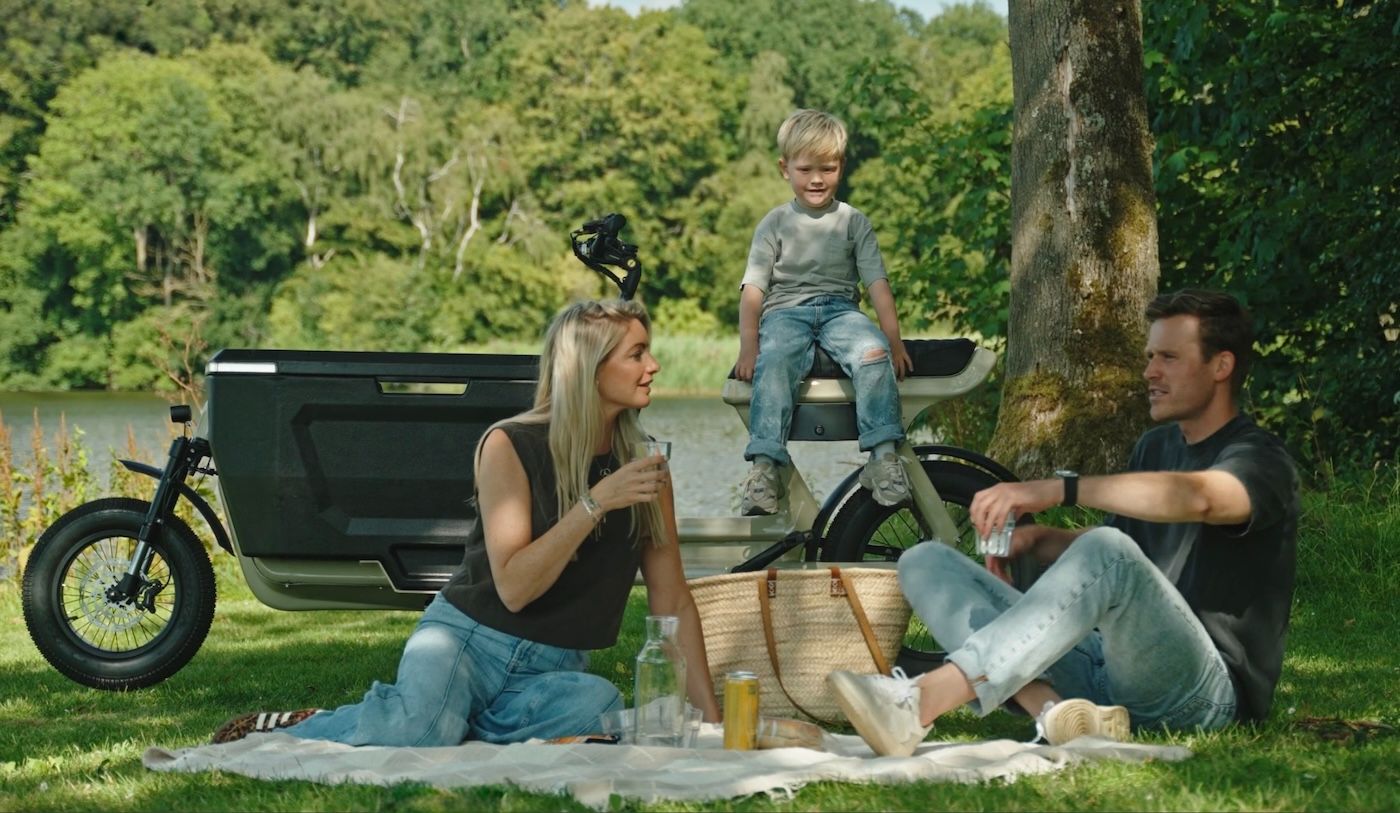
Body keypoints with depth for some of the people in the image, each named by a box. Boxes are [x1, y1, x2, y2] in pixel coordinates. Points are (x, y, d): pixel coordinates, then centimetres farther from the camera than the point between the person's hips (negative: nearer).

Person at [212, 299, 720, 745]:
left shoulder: (644, 467, 5)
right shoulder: (511, 445, -9)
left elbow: (672, 600, 8)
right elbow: (513, 588, -18)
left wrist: (708, 712, 0)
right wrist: (594, 504, -24)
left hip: (553, 667, 4)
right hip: (470, 638, -4)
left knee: (600, 705, -33)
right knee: (416, 729, -37)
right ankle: (284, 730, -8)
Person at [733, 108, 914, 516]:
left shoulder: (853, 222, 13)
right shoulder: (775, 224, 10)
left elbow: (877, 283, 5)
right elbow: (753, 289, 3)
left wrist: (893, 339, -8)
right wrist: (748, 345, -11)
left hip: (839, 309, 1)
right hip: (785, 311, -1)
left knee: (873, 353, -33)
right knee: (773, 364, -35)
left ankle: (883, 455, -36)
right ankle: (766, 464, -43)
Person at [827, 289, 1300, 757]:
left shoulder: (1260, 461, -2)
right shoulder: (1155, 447, 25)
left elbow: (1196, 498, -27)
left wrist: (1055, 489, -34)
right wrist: (1038, 539, 8)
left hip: (1207, 691, -8)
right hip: (1104, 665, 8)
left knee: (1107, 551, -37)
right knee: (924, 561, -2)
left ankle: (922, 704, -48)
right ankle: (1050, 708, -30)